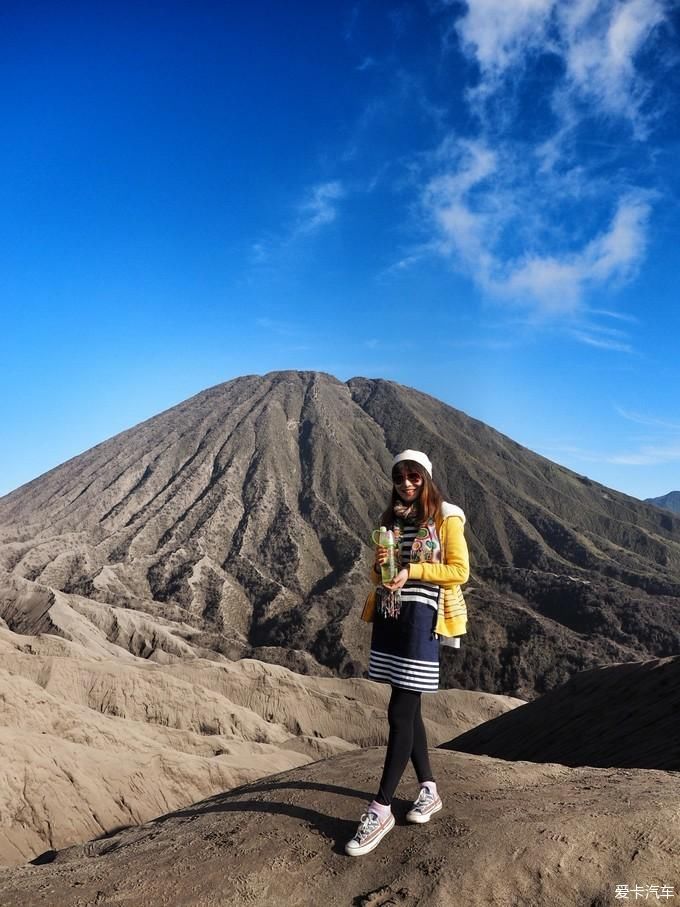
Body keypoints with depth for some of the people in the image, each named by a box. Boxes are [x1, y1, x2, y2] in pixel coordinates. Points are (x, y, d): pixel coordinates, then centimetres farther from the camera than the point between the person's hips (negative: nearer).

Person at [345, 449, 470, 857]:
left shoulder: (445, 517, -1)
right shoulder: (392, 519, 15)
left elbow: (460, 570, -8)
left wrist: (411, 570, -16)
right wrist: (380, 566, -4)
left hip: (421, 617, -6)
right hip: (390, 616, 7)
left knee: (401, 711, -7)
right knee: (408, 708, 12)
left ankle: (381, 810, -1)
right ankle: (429, 790, 27)